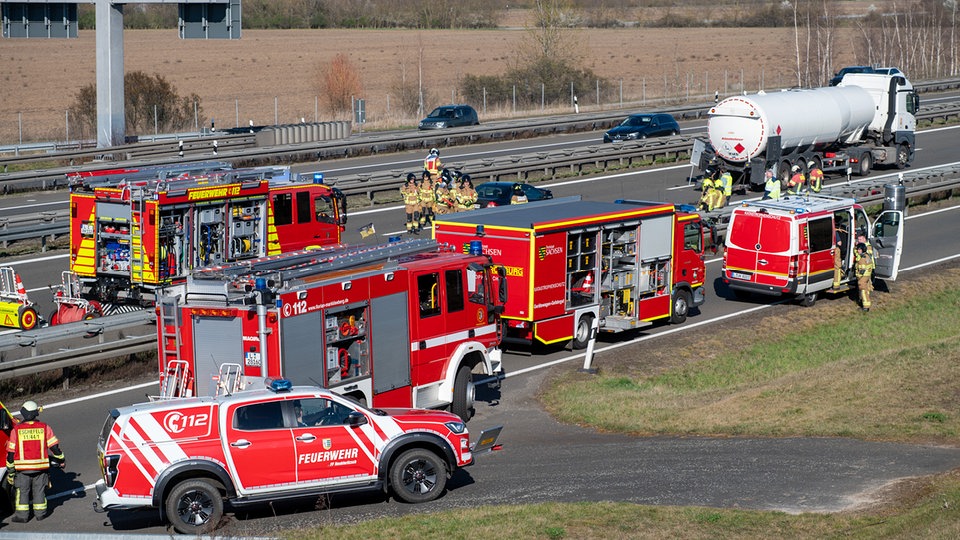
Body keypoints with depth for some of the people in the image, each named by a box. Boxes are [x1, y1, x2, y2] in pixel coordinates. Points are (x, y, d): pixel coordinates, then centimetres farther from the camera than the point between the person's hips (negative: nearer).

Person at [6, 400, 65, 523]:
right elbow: (54, 446, -1)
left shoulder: (16, 430, -5)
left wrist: (10, 470, 6)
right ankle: (40, 513, 18)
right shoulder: (44, 428, -3)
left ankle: (22, 515, 5)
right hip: (41, 466, 1)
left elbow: (11, 452, -2)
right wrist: (61, 460, 14)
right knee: (39, 489, 14)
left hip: (22, 467, -1)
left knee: (22, 490, 7)